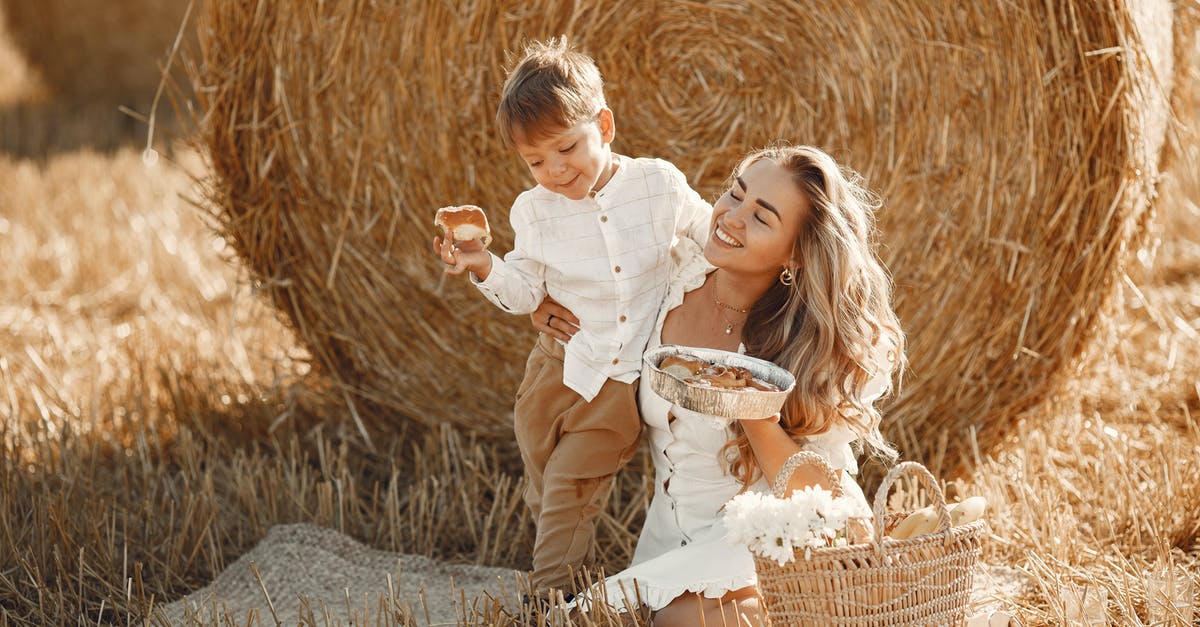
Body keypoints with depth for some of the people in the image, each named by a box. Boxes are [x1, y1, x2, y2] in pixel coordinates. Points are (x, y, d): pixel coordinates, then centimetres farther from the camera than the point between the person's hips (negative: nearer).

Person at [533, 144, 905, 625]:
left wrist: (756, 419, -33)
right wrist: (552, 312, 2)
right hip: (669, 542, 5)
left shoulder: (820, 345, -16)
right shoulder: (679, 275, -3)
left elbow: (819, 496, -16)